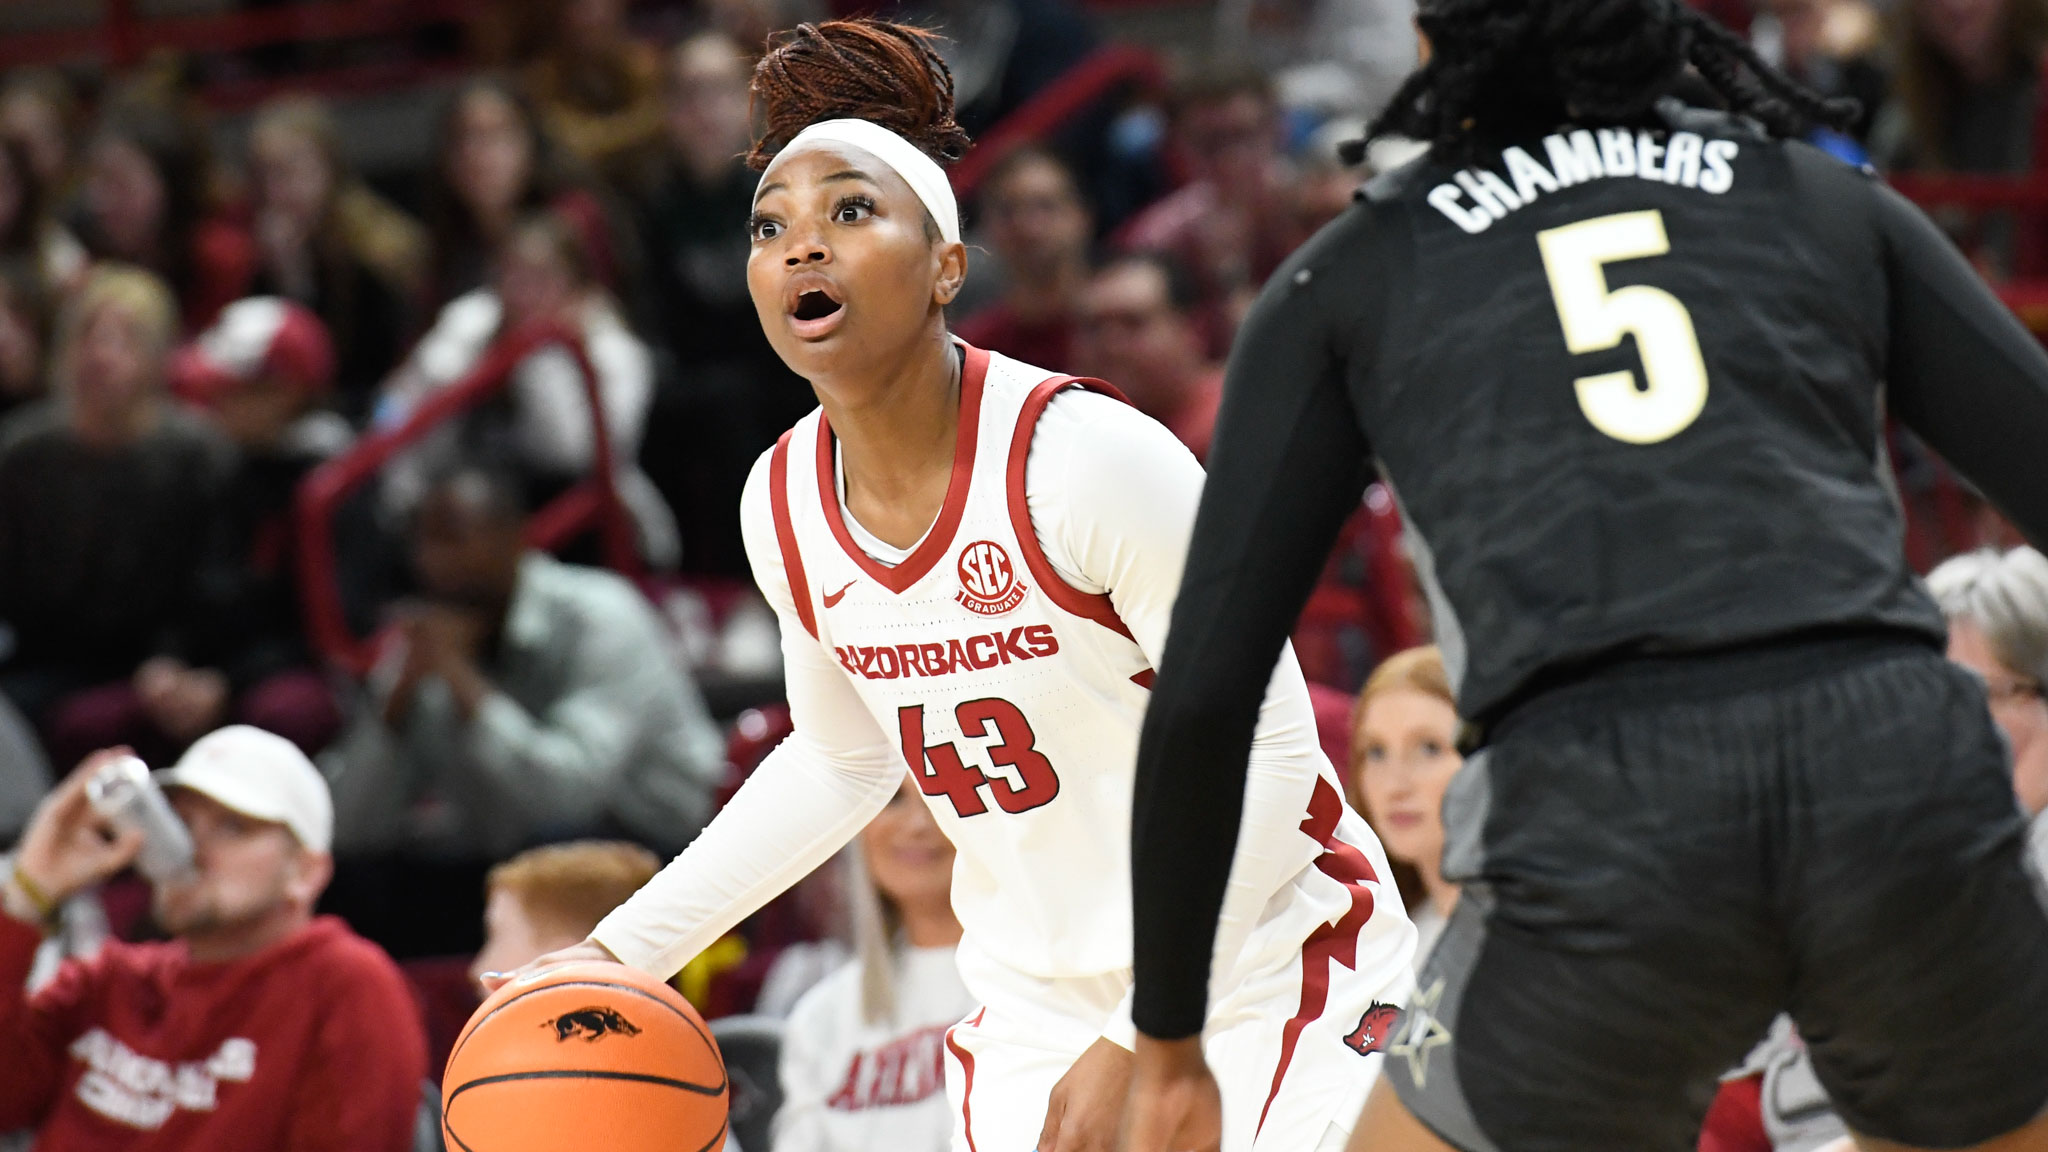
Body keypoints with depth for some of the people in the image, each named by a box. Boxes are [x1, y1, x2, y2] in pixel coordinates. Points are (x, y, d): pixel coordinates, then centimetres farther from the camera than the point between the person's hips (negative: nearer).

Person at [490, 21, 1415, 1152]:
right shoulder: (786, 504, -3)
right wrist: (625, 947, 7)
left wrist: (1139, 1039, -23)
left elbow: (1263, 748, -19)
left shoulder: (1085, 457, -22)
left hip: (1266, 975, -5)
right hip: (1039, 1006, 5)